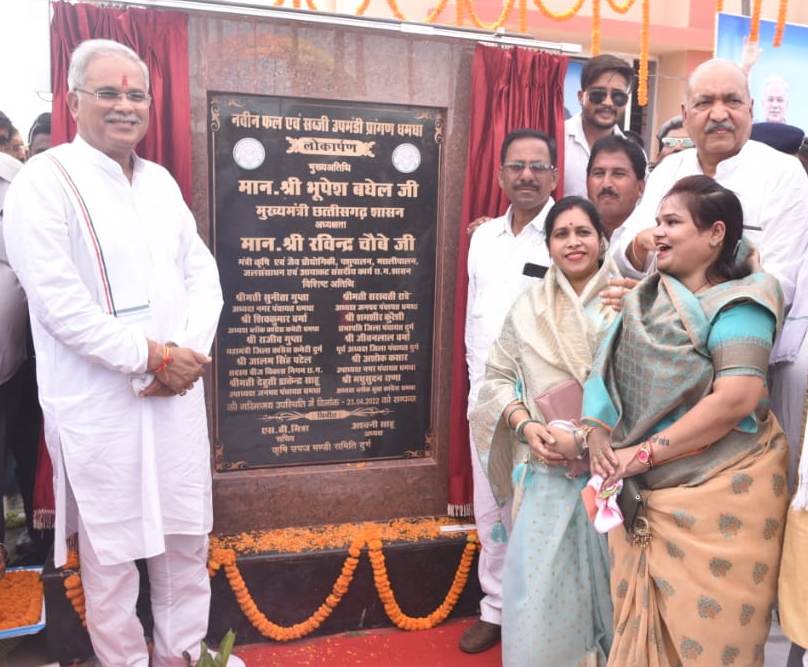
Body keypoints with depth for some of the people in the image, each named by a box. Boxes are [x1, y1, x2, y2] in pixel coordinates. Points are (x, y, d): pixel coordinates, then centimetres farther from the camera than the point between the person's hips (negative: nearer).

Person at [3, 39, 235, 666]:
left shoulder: (162, 182, 12)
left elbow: (202, 272, 8)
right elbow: (58, 302, -16)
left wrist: (189, 351, -9)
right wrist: (152, 357, -15)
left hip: (177, 394, 6)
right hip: (98, 403, -5)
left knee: (187, 537, 15)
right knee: (111, 553, 9)